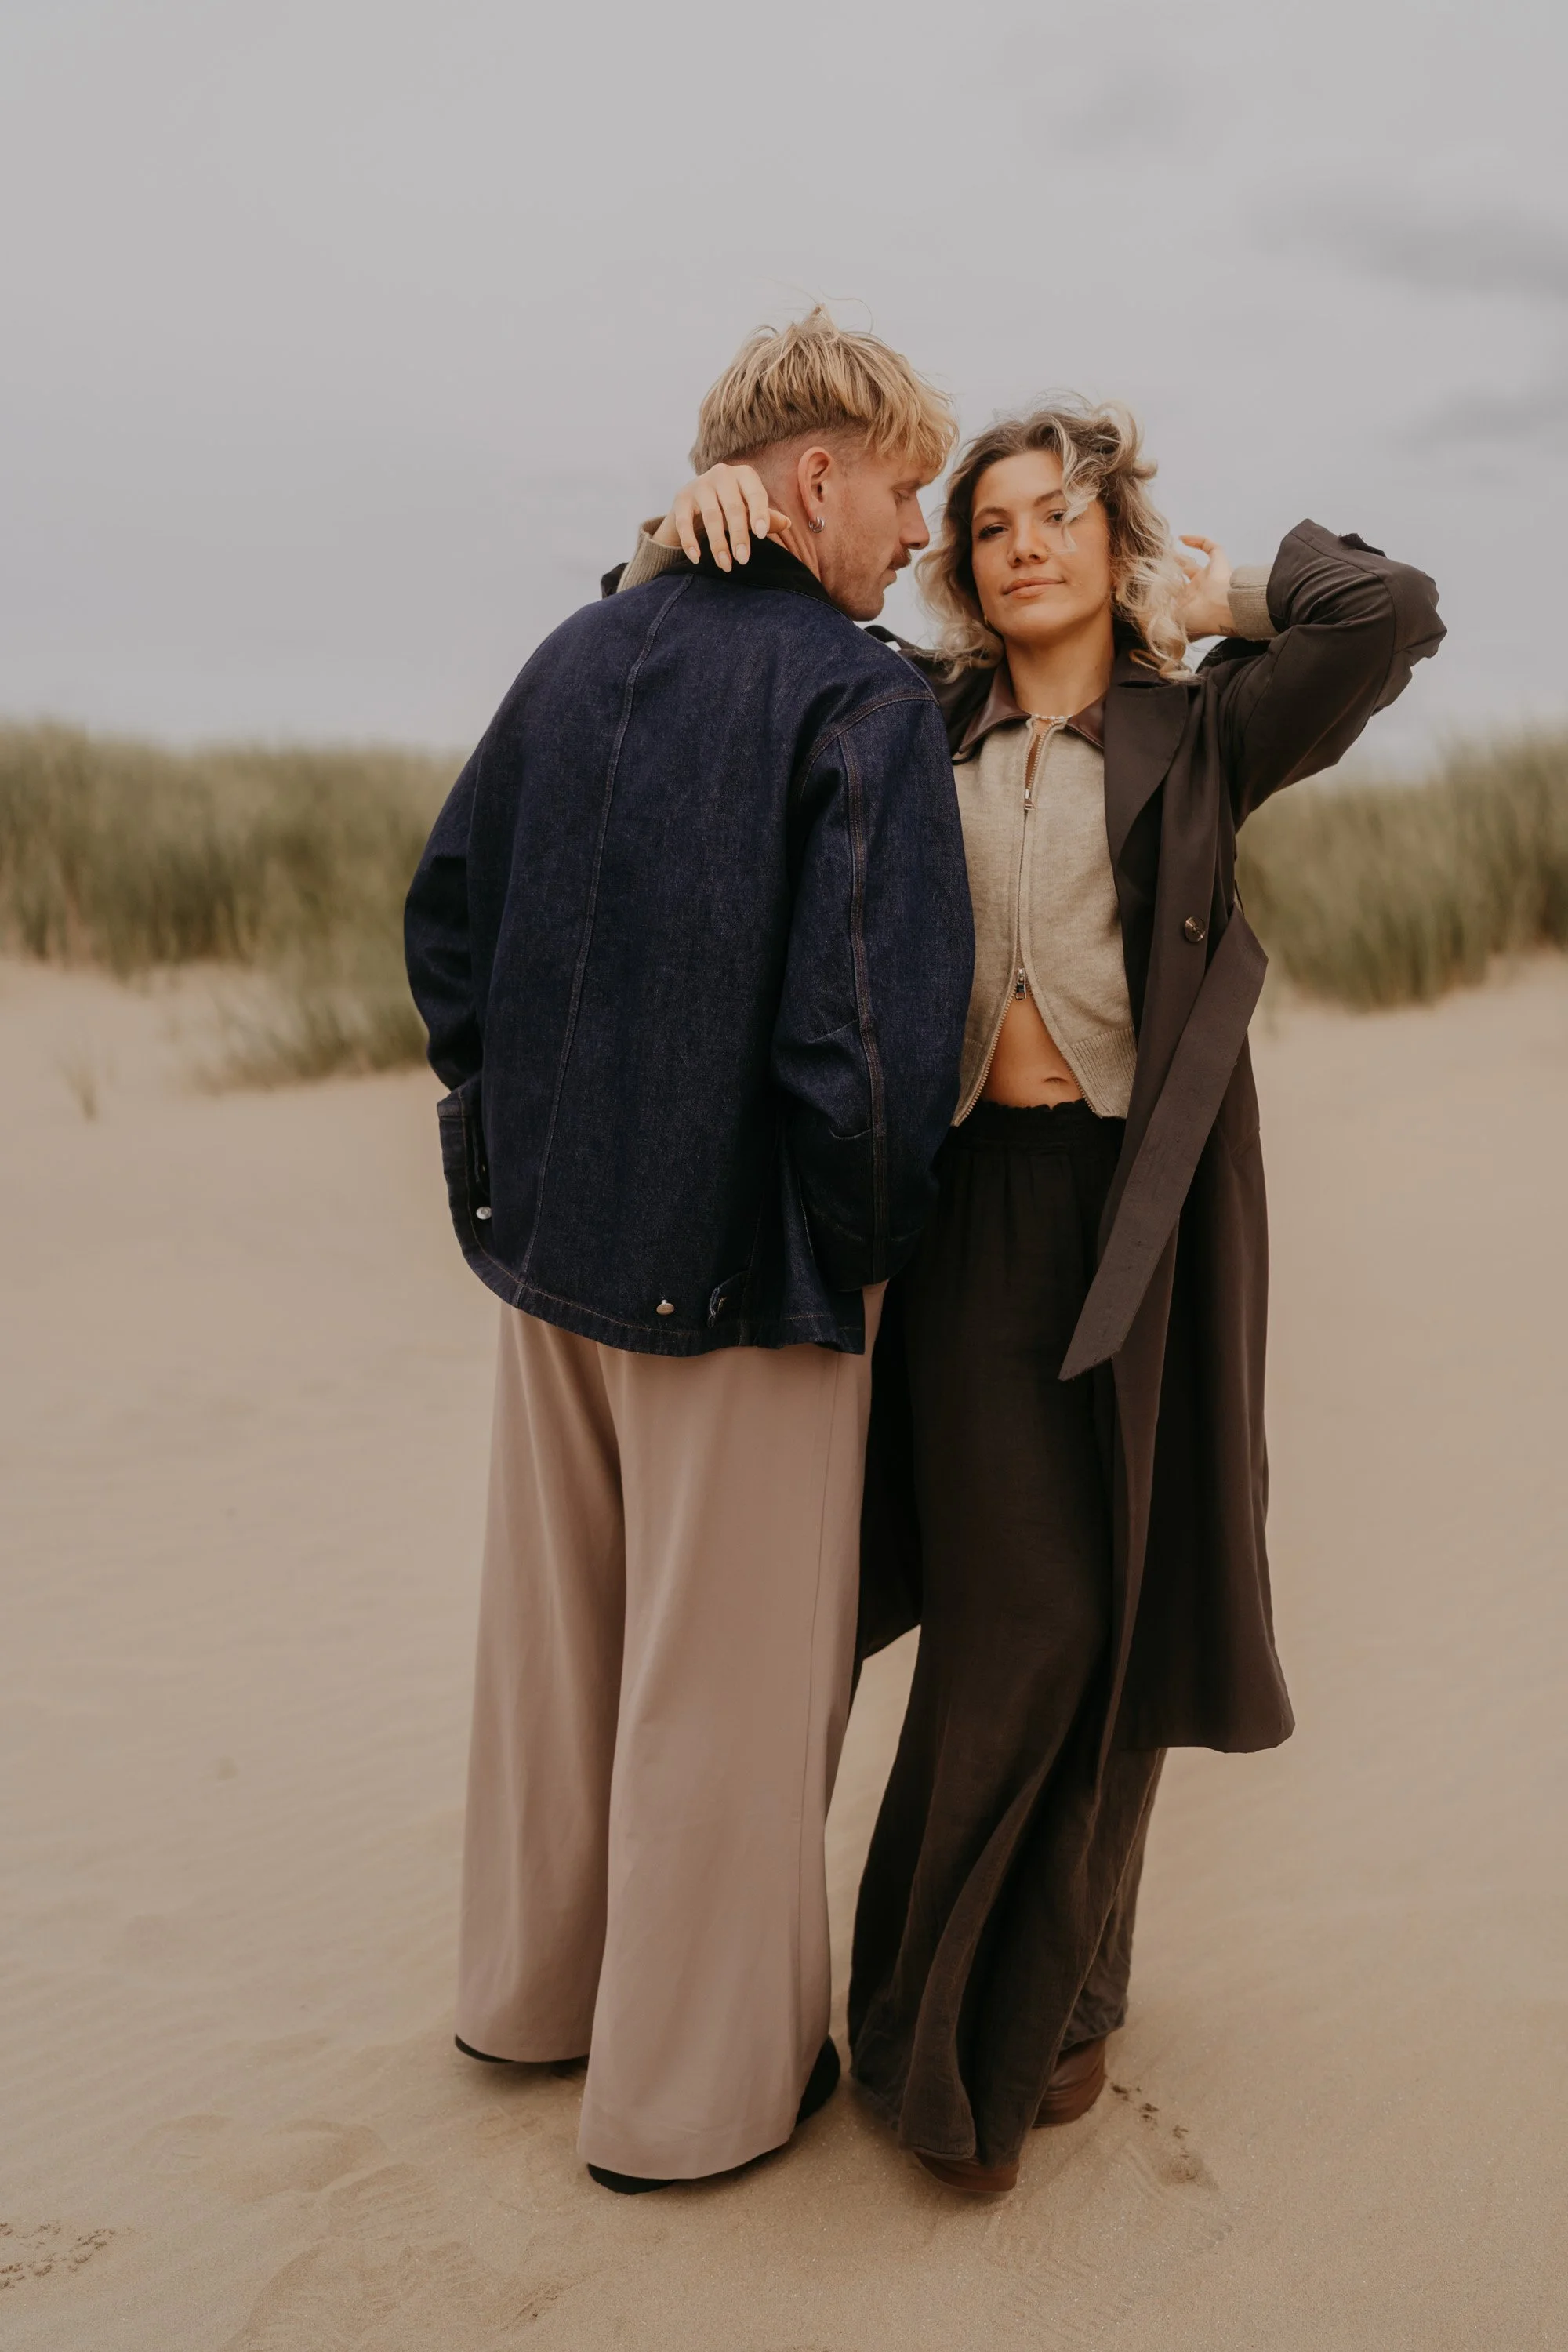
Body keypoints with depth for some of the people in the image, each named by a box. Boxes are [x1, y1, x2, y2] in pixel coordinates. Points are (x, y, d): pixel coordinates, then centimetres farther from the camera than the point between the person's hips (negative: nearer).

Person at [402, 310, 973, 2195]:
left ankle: (531, 1986, 42)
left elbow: (446, 911, 9)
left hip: (552, 1236, 7)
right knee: (722, 1677, 9)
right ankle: (693, 2079, 28)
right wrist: (869, 1243, -8)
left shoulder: (579, 656, 5)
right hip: (743, 1260, -7)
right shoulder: (865, 705, -16)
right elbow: (876, 1028, -24)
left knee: (554, 1628, 21)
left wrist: (512, 1134, 14)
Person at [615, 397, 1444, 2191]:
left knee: (1116, 1603, 7)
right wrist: (701, 521, -4)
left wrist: (1229, 600, 6)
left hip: (1140, 1205, 0)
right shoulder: (920, 726, 11)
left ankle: (1063, 1986, 27)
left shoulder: (1196, 734, 6)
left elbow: (1393, 616, -9)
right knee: (1018, 1607, -5)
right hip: (971, 1193, 0)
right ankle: (937, 2022, 14)